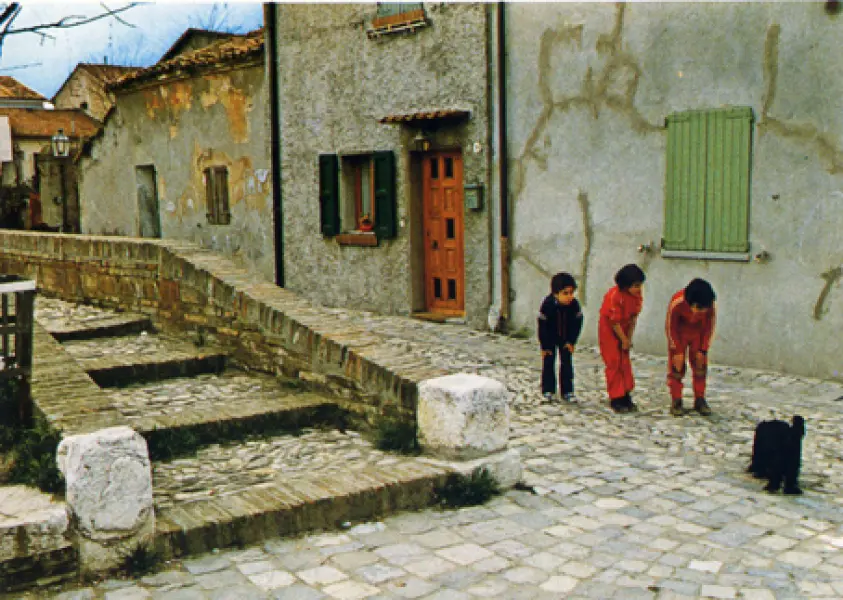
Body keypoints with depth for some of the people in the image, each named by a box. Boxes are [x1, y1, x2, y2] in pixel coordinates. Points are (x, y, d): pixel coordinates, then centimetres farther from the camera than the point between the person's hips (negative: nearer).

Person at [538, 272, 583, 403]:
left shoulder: (574, 305, -23)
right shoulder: (547, 305, -28)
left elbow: (577, 324, -8)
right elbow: (542, 326, -19)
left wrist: (571, 342, -6)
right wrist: (545, 346, -14)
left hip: (566, 338, 2)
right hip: (550, 338, -1)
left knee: (567, 362, 1)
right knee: (548, 361, 2)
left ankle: (567, 391, 8)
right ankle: (548, 390, 13)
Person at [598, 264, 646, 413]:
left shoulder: (637, 295, -12)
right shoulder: (615, 296, -31)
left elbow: (633, 317, -3)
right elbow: (614, 322, -24)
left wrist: (629, 338, -5)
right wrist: (625, 340, -15)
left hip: (623, 329, 6)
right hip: (608, 329, -6)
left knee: (625, 363, 8)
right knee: (614, 363, -6)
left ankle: (626, 396, 15)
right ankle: (616, 399, -1)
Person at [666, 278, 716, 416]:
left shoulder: (709, 305, -30)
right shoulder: (676, 303, -36)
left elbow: (709, 327, -11)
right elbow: (670, 327, -20)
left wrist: (703, 349, -7)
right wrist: (677, 351, -14)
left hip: (698, 335, 2)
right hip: (679, 334, -2)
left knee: (700, 366, 4)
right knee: (676, 367, -3)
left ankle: (700, 400, 14)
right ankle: (676, 401, 5)